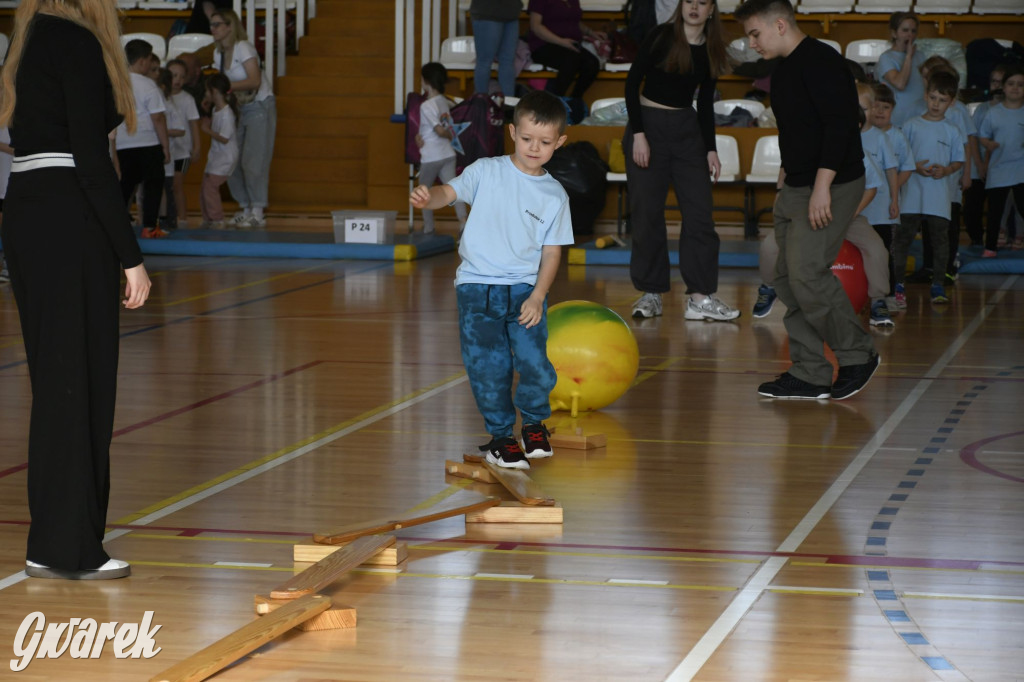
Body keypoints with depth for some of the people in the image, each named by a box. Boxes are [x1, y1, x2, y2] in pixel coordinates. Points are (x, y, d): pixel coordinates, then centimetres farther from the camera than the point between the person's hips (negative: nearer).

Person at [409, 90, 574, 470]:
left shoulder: (555, 196, 6)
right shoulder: (487, 172, 2)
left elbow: (552, 251, 6)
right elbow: (451, 191, -12)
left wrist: (538, 295, -7)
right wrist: (428, 198, -36)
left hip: (525, 288, 1)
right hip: (477, 285, -1)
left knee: (534, 364, -12)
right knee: (487, 367, -5)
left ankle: (533, 423, 18)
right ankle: (500, 435, 17)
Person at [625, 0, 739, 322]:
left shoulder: (710, 50, 5)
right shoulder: (662, 37, -8)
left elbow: (705, 103, 12)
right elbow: (632, 83, -8)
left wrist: (711, 149, 5)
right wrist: (638, 134, -14)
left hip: (687, 129, 4)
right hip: (649, 125, -4)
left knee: (699, 213, -3)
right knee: (647, 213, -1)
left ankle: (701, 297, -2)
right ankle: (650, 293, 8)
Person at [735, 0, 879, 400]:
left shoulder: (820, 61, -13)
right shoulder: (783, 71, 17)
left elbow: (839, 124, -21)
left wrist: (822, 186, -25)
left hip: (831, 188, -10)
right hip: (795, 189, 10)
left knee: (807, 273, -15)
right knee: (789, 278, 6)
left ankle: (858, 356, 1)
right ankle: (809, 375, 10)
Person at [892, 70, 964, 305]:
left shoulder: (952, 131, 8)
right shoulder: (911, 126, 5)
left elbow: (959, 161, 11)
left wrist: (946, 170, -9)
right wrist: (915, 166, -11)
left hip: (940, 194, 1)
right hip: (912, 191, -1)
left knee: (940, 237, 0)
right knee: (903, 236, -1)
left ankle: (938, 285, 4)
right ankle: (897, 282, 6)